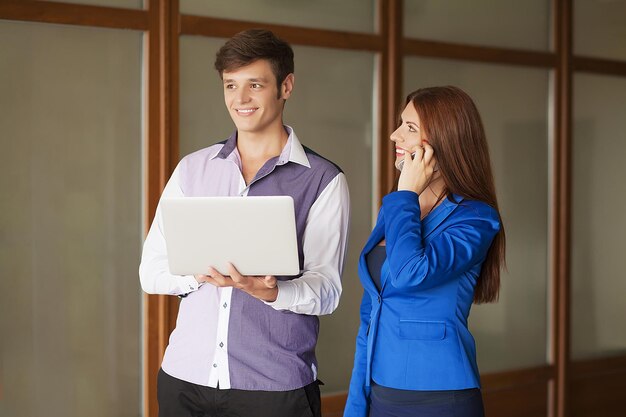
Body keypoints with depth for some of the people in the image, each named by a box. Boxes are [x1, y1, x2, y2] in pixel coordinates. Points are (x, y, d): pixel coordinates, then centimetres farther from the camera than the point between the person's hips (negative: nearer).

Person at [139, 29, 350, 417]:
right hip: (185, 376, 3)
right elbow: (151, 271, 5)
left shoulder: (323, 180, -3)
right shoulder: (192, 169, 8)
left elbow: (326, 290, -8)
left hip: (275, 385, -3)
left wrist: (266, 290, -27)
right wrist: (200, 273, -15)